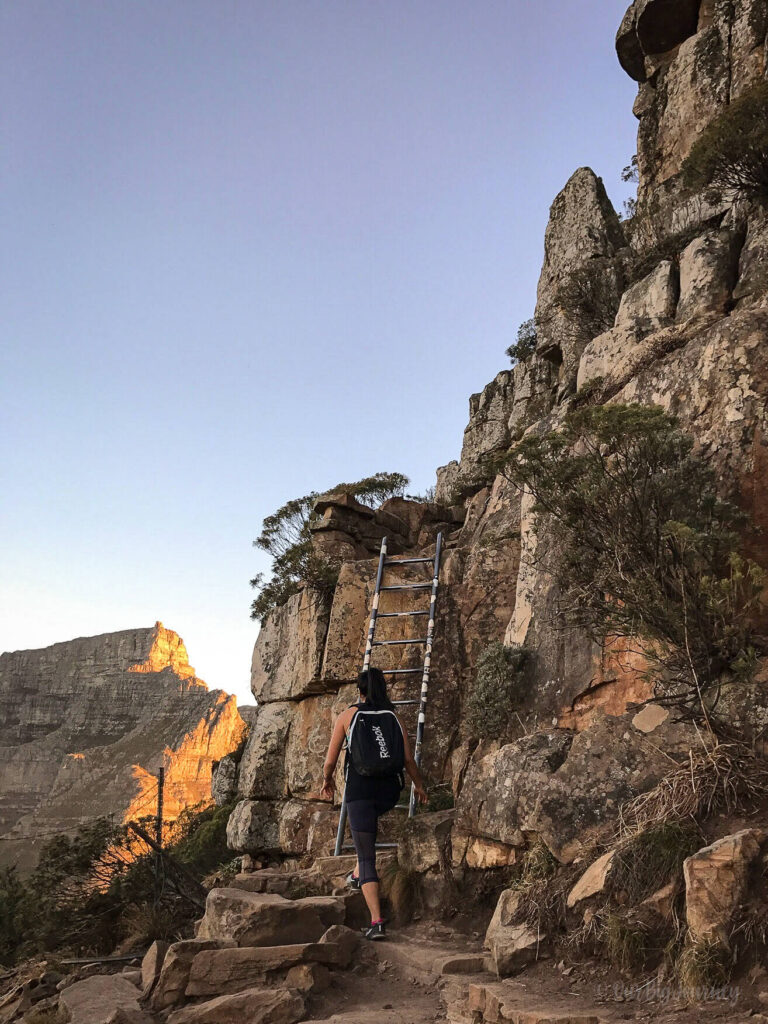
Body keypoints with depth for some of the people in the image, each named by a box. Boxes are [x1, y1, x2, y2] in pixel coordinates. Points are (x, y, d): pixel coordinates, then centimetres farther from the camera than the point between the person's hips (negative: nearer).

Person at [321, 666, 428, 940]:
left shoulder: (348, 715, 1)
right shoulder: (394, 717, 5)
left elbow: (330, 761, 2)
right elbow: (408, 759, 3)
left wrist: (327, 781, 23)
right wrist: (419, 785, 21)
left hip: (359, 788, -3)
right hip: (389, 789, 3)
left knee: (367, 857, 1)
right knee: (370, 819, 38)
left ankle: (376, 922, -9)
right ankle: (357, 874, 39)